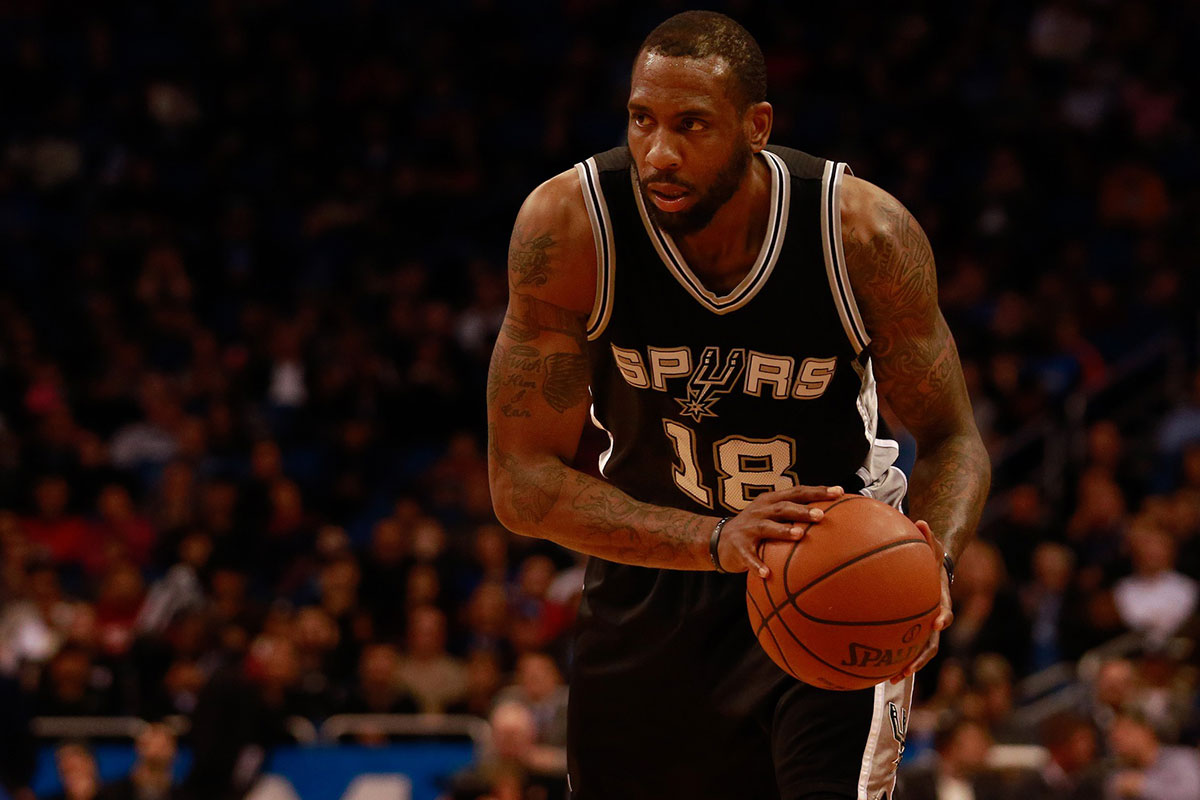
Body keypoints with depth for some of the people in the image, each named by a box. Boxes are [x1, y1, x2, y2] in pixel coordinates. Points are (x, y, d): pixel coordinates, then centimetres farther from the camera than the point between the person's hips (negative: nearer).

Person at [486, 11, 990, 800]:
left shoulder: (866, 234, -23)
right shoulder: (567, 225, -23)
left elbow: (952, 439, -10)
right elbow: (522, 481, -23)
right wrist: (715, 541, -37)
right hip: (653, 560, 2)